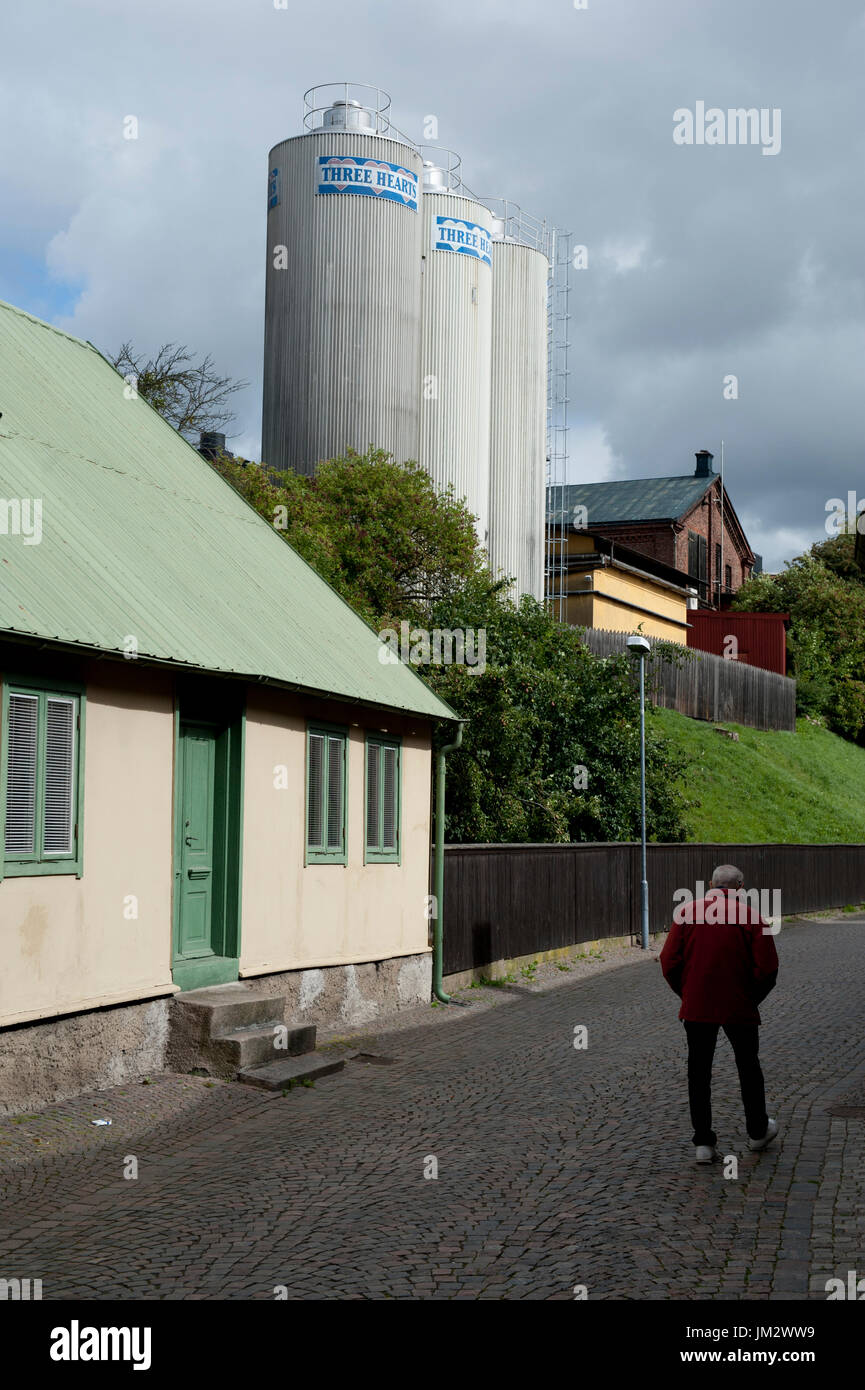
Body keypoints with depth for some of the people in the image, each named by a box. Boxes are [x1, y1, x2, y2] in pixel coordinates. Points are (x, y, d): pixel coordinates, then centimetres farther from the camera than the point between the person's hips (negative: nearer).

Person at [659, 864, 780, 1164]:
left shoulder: (687, 911, -1)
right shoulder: (750, 917, -5)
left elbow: (669, 962, -3)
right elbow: (767, 968, -8)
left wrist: (686, 993, 11)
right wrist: (752, 998, 8)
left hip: (696, 1007, 1)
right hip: (740, 1009, -1)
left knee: (698, 1071, 8)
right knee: (748, 1067, 18)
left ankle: (703, 1143, 8)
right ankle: (757, 1131, 32)